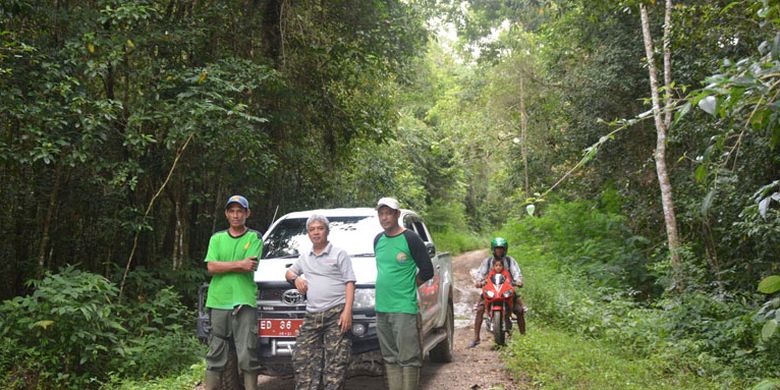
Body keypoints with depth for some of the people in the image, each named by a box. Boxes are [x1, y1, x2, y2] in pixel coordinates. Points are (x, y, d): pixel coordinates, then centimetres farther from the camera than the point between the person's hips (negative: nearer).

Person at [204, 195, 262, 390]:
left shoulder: (255, 238, 7)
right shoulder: (217, 238, 15)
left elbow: (250, 266, -8)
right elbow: (211, 267, 0)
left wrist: (223, 266, -5)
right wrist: (240, 264, -8)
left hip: (245, 302, -3)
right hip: (218, 302, 3)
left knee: (248, 355, -2)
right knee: (215, 354, 6)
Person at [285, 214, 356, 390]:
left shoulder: (339, 254, 5)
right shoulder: (304, 258, 21)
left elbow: (349, 283, -2)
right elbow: (289, 272, 37)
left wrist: (347, 311, -14)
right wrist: (296, 278, 11)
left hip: (336, 314, -5)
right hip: (312, 316, 5)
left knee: (336, 361, -8)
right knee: (301, 358, -1)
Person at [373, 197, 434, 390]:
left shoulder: (410, 239, -6)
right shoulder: (378, 239, 13)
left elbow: (427, 271, -5)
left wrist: (406, 287, 2)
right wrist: (389, 286, 12)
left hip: (404, 308, -7)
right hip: (381, 308, 7)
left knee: (408, 358, -4)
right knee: (390, 358, 12)